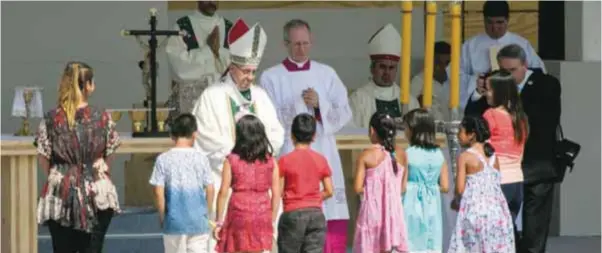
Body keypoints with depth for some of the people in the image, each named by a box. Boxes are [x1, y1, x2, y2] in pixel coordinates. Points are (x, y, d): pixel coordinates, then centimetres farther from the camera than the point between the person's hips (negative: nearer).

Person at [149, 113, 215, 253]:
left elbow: (158, 192, -6)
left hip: (174, 220, 0)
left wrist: (162, 216, 5)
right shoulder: (201, 159, -2)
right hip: (198, 221, 0)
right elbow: (210, 190, 1)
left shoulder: (163, 159, -5)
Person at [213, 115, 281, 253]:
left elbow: (223, 192, -4)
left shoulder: (231, 161, -2)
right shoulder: (270, 161, 2)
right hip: (262, 215, 1)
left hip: (239, 215, -1)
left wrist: (219, 221, 2)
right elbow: (276, 194, 3)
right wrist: (272, 220, 12)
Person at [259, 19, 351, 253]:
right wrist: (297, 105, -16)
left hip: (323, 156, 2)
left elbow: (344, 113, 6)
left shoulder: (327, 74, 12)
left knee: (330, 221, -3)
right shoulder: (271, 77, 5)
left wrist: (320, 105, -11)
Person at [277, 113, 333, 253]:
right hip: (316, 214, 3)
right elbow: (329, 191, 4)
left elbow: (278, 192, -7)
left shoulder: (285, 160, -6)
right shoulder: (321, 160, 3)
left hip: (293, 214, -2)